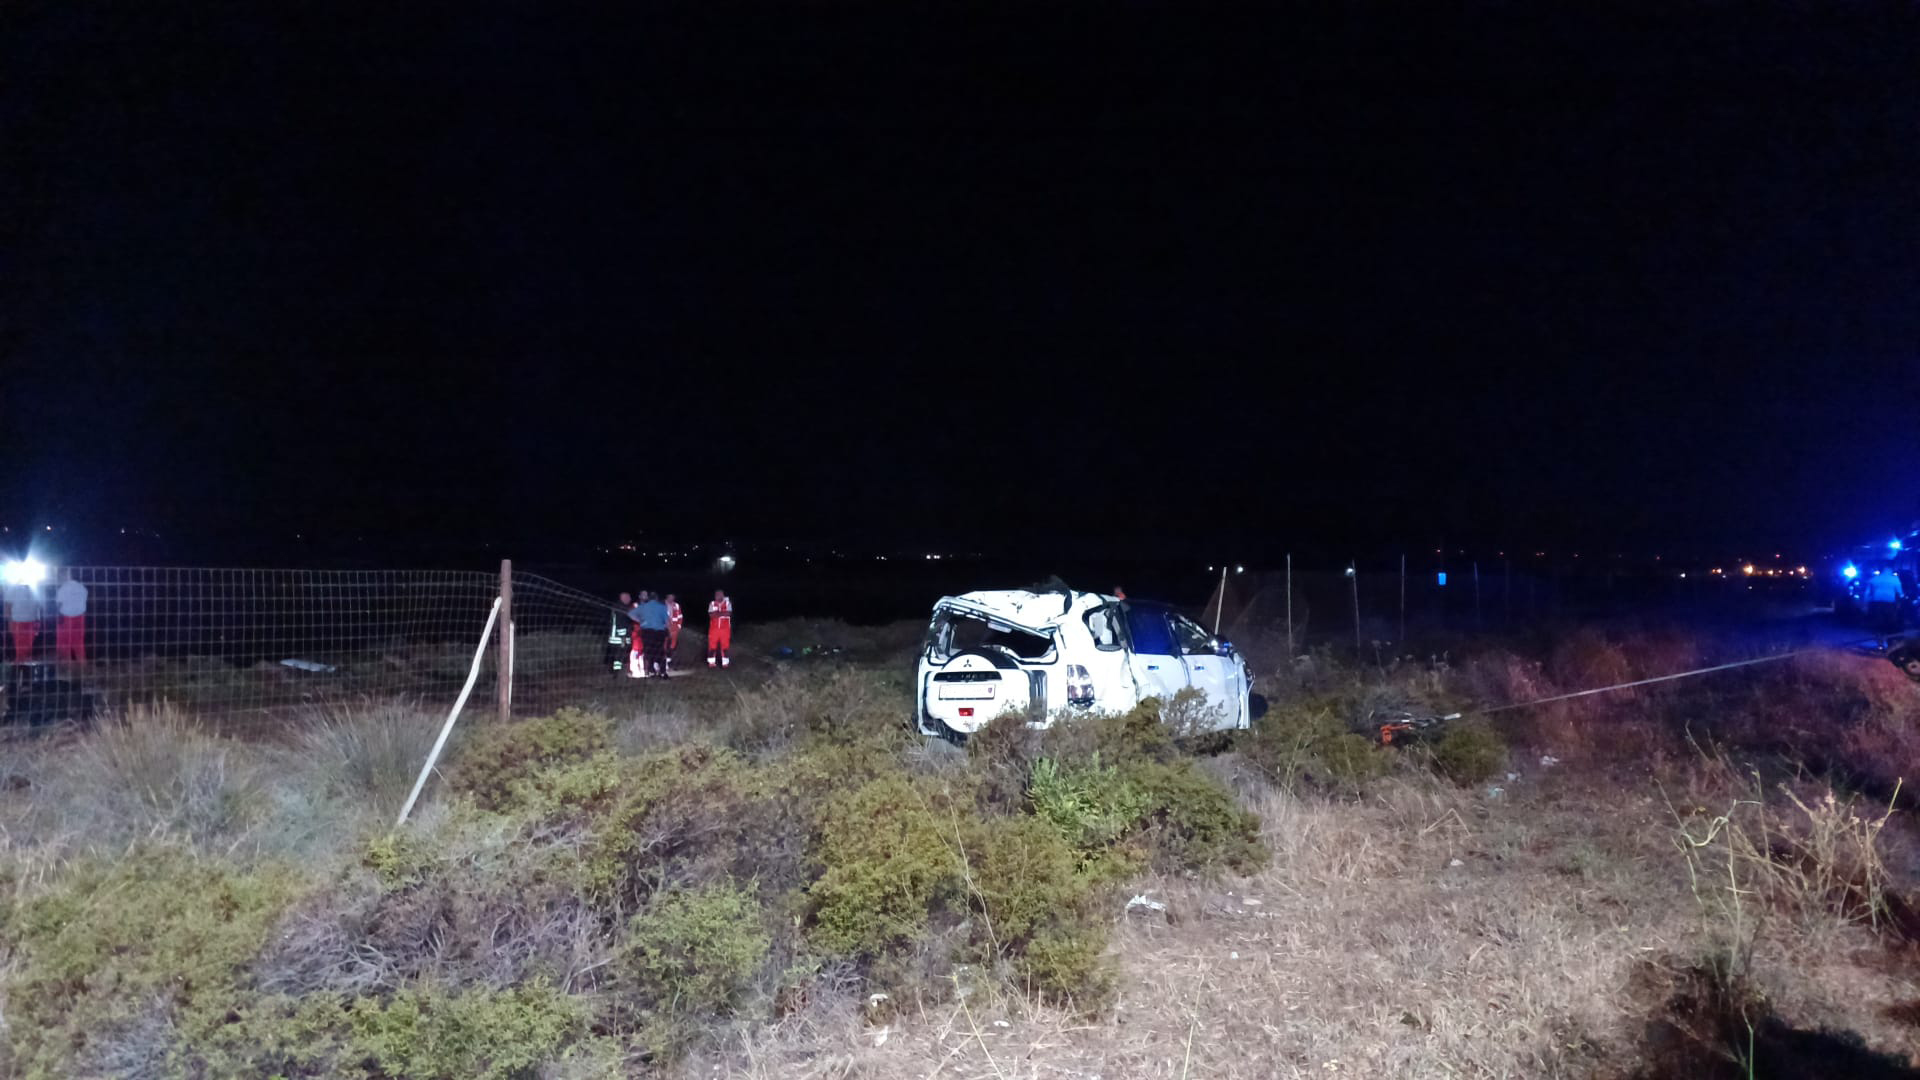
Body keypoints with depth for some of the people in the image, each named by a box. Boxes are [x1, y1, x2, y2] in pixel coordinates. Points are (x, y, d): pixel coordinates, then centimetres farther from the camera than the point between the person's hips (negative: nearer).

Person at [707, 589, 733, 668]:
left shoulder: (727, 603, 4)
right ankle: (711, 662, 6)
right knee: (712, 646, -1)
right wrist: (722, 613, -13)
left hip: (725, 629, -1)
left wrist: (717, 614, -10)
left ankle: (725, 663, 2)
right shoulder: (712, 604, 7)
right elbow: (711, 615, -8)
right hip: (714, 628, 1)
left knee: (725, 646, -3)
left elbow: (728, 613, -12)